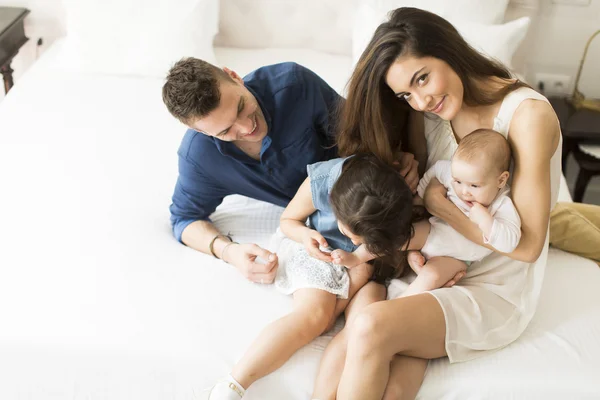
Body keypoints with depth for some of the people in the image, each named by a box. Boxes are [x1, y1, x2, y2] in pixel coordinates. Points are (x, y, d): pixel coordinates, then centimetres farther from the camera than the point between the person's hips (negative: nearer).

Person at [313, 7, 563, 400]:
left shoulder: (528, 114, -15)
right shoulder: (428, 114, 4)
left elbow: (527, 244, -15)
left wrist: (439, 204, -13)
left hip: (496, 292, -5)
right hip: (429, 275, 5)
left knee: (372, 327, -31)